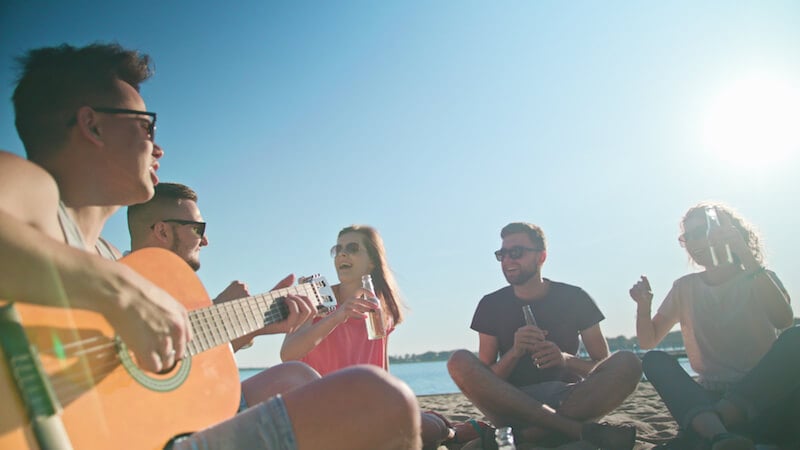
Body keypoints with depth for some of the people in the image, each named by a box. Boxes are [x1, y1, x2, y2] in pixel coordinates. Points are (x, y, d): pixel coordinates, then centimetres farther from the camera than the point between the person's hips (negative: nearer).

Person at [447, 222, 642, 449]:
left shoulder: (574, 298, 5)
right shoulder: (492, 305, 6)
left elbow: (604, 366, 3)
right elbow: (484, 381, 1)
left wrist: (566, 360, -18)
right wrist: (515, 353, -18)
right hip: (511, 404, 0)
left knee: (627, 363, -24)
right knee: (460, 361, -27)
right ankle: (579, 429, -31)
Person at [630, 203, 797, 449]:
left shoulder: (759, 279, 5)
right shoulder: (685, 287, 12)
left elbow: (783, 320, -19)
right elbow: (648, 341, 9)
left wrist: (745, 255, -22)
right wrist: (643, 306, -12)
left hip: (764, 399, -2)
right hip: (709, 400, 2)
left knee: (795, 339, -28)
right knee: (654, 360, -22)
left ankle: (698, 430, -37)